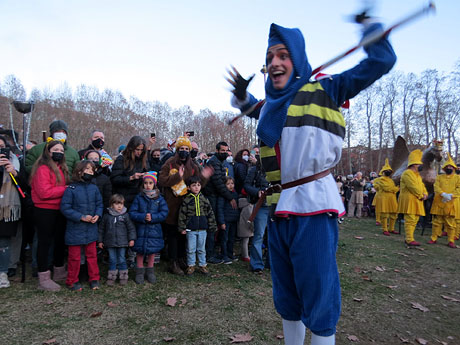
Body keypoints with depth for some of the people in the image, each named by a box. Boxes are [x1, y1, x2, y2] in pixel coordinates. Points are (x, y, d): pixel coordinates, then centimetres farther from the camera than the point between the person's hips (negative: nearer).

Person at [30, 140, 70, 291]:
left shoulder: (61, 168, 14)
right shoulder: (43, 168, -13)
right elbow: (44, 192, -22)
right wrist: (65, 189, -19)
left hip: (59, 210, 8)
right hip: (45, 211, -8)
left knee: (60, 240, 16)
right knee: (45, 242, 1)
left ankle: (59, 272, 33)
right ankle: (43, 278, 12)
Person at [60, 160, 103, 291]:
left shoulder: (94, 188, 1)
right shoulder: (71, 189, -12)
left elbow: (99, 204, 10)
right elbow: (65, 208, -13)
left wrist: (97, 215, -9)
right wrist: (81, 217, -18)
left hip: (91, 229, 4)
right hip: (75, 230, -4)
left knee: (92, 255, 14)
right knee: (74, 257, 9)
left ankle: (94, 279, 28)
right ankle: (72, 281, 27)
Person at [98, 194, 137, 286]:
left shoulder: (125, 215, -4)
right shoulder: (107, 216, 0)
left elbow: (131, 228, 0)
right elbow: (101, 229, 9)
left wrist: (132, 239, -5)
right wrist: (100, 240, 9)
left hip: (122, 243, -1)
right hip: (110, 243, 1)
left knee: (122, 260, 6)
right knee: (112, 260, 9)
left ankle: (123, 277, 19)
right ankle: (111, 278, 22)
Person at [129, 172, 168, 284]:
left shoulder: (159, 198, -1)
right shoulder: (139, 198, -1)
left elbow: (164, 213, -6)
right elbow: (132, 213, -6)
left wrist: (152, 217, -19)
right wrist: (143, 217, -20)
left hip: (154, 229, 1)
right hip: (141, 229, 0)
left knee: (152, 250, 12)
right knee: (140, 251, 8)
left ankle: (150, 271, 30)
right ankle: (140, 271, 26)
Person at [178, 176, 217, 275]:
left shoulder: (204, 199, 3)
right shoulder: (186, 200, -5)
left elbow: (210, 213, 9)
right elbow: (182, 215, -1)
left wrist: (212, 226, 7)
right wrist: (182, 228, -4)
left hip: (202, 229, 2)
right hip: (190, 229, -2)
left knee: (201, 249, 12)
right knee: (191, 249, 7)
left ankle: (202, 265, 25)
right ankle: (190, 265, 23)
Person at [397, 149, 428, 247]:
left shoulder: (417, 175, 21)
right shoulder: (407, 173, -11)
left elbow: (422, 185, 19)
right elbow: (413, 187, -17)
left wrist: (425, 194, 0)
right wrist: (420, 196, -10)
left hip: (416, 201, 10)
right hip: (409, 200, -10)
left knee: (415, 220, 10)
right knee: (410, 220, -12)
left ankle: (409, 238, 16)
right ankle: (409, 240, -11)